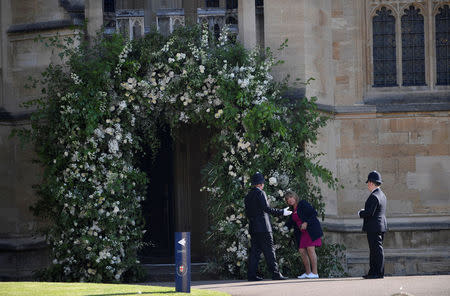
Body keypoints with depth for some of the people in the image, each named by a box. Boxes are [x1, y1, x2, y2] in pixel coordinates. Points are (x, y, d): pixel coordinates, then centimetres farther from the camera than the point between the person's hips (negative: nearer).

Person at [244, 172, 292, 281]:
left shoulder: (248, 196, 15)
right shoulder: (260, 193, -9)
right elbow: (266, 208, -18)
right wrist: (281, 212, -15)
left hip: (253, 227, 8)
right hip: (263, 227, -8)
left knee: (255, 251, 7)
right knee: (269, 251, -6)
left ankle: (251, 274, 3)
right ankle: (275, 273, -7)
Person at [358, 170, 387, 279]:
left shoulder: (374, 197, -18)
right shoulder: (382, 195, 14)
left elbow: (369, 213, -23)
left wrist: (360, 213, -4)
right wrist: (364, 211, 12)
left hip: (374, 228, -10)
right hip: (381, 226, 10)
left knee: (377, 250, -7)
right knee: (374, 251, 14)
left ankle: (379, 273, -5)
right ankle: (372, 272, 18)